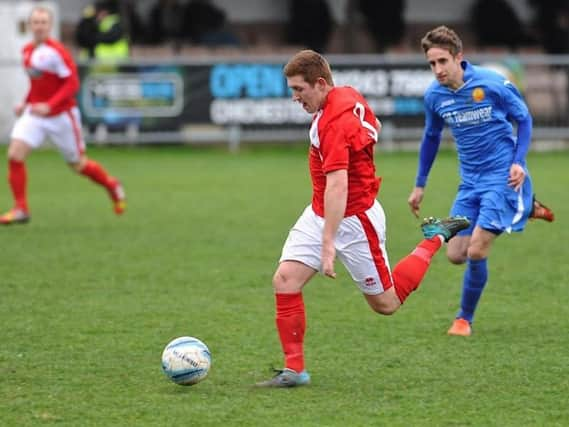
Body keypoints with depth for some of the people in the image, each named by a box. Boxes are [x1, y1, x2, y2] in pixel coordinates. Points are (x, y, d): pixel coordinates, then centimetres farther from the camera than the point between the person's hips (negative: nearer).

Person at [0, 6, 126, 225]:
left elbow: (72, 84, -21)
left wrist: (48, 105, -29)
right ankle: (21, 210, -7)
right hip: (34, 113, 6)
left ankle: (113, 187, 37)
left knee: (78, 164, 9)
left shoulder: (56, 51, -18)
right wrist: (25, 104, 9)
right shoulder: (27, 51, 6)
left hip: (61, 115, -6)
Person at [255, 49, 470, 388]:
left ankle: (434, 239, 24)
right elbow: (374, 127, 20)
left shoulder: (333, 123, -29)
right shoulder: (349, 96, 0)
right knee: (285, 280, -7)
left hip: (352, 219, -9)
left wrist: (328, 243, -41)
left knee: (386, 304, 8)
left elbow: (337, 186, -36)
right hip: (319, 213, 9)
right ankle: (295, 369, -3)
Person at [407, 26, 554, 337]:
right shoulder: (434, 96, -2)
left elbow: (523, 119, -2)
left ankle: (465, 319, 9)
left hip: (503, 177, -6)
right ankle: (525, 209, 25)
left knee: (476, 251, -15)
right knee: (455, 255, 3)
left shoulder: (492, 83, -16)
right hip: (470, 182, 6)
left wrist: (519, 162, -15)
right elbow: (431, 137, 15)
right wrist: (420, 185, 18)